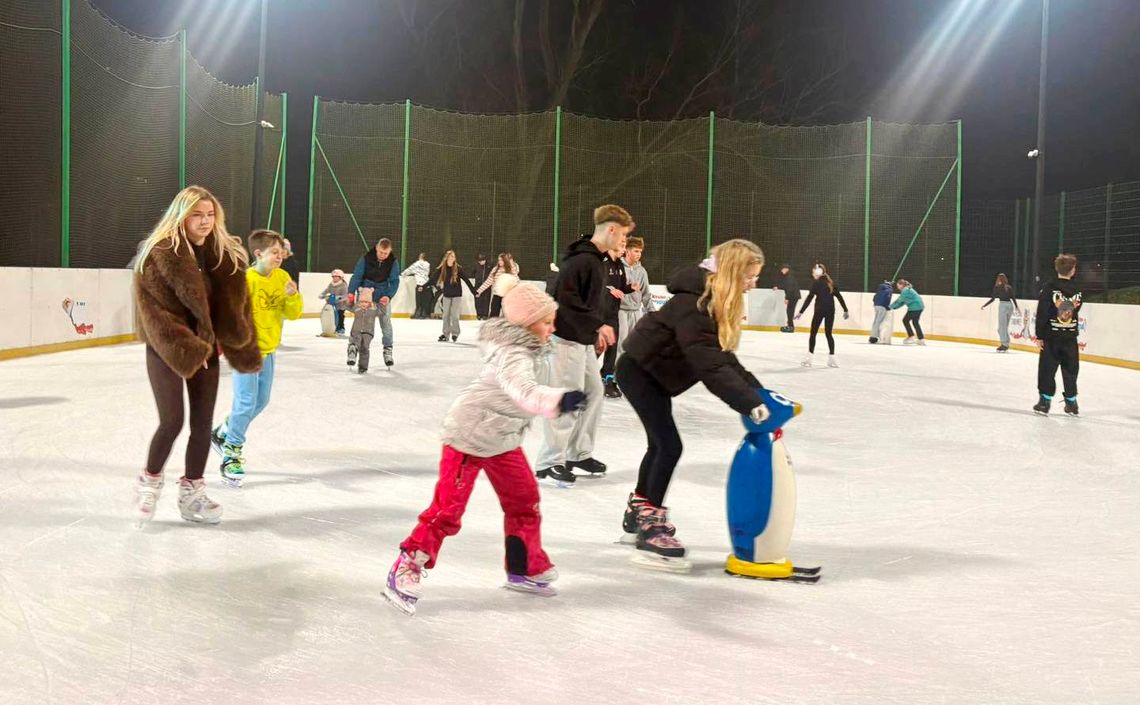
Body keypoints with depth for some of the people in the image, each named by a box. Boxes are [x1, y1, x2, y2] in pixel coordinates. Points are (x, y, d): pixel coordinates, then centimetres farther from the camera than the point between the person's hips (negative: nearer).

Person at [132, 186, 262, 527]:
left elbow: (236, 306, 7)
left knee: (202, 424, 7)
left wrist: (241, 347, 3)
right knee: (172, 421, -8)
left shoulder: (226, 255, 3)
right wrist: (186, 349, -19)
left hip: (206, 350, 5)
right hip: (166, 350, -5)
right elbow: (153, 310, -16)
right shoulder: (158, 254, -13)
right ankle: (149, 482, 18)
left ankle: (191, 494, 21)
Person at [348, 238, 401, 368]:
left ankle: (388, 350, 7)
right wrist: (351, 292, -23)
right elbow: (357, 276, -13)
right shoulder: (366, 258, -15)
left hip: (383, 297, 1)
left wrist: (389, 296, -25)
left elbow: (394, 281, -10)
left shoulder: (393, 262, -11)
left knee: (386, 322, 0)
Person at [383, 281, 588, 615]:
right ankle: (405, 571, 3)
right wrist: (559, 400, -63)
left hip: (503, 439, 9)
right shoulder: (512, 355, -28)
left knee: (525, 500, 13)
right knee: (447, 509, -8)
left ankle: (525, 568, 29)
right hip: (469, 436, -9)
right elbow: (522, 390, -49)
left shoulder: (524, 346, 2)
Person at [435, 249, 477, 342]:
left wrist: (474, 291, -11)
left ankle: (455, 333, 10)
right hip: (446, 295, 3)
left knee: (454, 315, -4)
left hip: (457, 295, -3)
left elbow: (466, 280, -9)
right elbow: (434, 279, 1)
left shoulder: (458, 269, -10)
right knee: (446, 315, 5)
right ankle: (445, 334, 12)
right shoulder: (441, 269, -4)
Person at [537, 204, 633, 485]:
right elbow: (567, 300, -26)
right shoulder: (579, 259, -19)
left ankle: (579, 452, 26)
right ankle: (550, 462, 2)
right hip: (567, 338, -10)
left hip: (584, 339, 10)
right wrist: (599, 325, -25)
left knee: (594, 392, 15)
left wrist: (597, 333, 20)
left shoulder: (596, 259, 13)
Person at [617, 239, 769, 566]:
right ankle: (650, 526, -1)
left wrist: (757, 390, -9)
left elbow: (722, 355, 0)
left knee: (660, 443, 19)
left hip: (657, 374, 10)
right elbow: (708, 362, -38)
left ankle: (638, 511, 37)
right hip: (639, 370, -10)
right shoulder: (693, 303, -31)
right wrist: (748, 401, -42)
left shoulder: (717, 302, -1)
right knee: (670, 445, -12)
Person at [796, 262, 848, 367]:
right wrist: (845, 310, 18)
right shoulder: (830, 282, 10)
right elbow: (839, 297, 11)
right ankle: (832, 358, 8)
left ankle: (809, 357, -1)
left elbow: (809, 298, -11)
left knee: (813, 333, 3)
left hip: (819, 310, -5)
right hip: (830, 311, 5)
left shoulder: (816, 283, -6)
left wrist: (801, 312, -10)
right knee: (828, 334, 12)